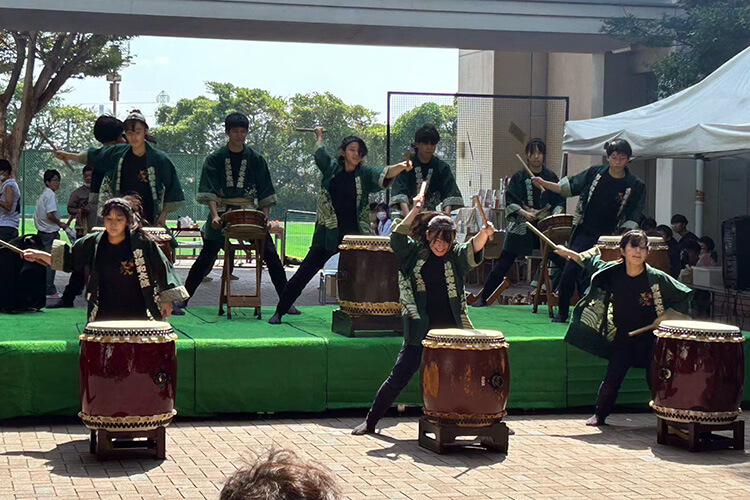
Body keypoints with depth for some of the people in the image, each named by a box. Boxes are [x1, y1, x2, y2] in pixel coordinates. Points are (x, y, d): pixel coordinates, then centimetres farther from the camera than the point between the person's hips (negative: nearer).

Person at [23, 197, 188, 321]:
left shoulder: (141, 243, -7)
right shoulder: (93, 243, 2)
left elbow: (162, 269, 0)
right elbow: (67, 259, 14)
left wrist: (167, 300, 1)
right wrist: (39, 255, 6)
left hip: (137, 316, -3)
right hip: (103, 316, 3)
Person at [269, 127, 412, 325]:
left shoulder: (365, 174, 2)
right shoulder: (332, 169, 6)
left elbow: (384, 174, -17)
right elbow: (319, 153, 25)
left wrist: (401, 167, -35)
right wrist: (319, 135, 41)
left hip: (356, 234, 0)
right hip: (328, 234, 0)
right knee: (304, 273, 0)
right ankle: (280, 311, 9)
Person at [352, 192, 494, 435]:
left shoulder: (456, 256, 3)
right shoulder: (415, 253, 5)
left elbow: (473, 250, -17)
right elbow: (397, 237, -10)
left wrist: (484, 234, -38)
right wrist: (414, 210, -15)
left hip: (452, 331, 0)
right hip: (421, 331, 0)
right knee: (398, 378, 0)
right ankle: (370, 421, 12)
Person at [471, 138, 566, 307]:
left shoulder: (551, 177, 7)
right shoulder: (519, 177, 3)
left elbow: (559, 202, 7)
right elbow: (510, 201, -2)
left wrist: (555, 214, -12)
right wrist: (524, 213, -17)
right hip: (521, 227, -1)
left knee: (563, 261, -4)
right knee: (503, 263, 0)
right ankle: (483, 298, 9)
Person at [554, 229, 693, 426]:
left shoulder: (657, 278, -16)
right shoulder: (613, 272, -8)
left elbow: (683, 297, -6)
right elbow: (592, 262, 14)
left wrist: (665, 316, -13)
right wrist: (569, 253, 13)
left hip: (650, 338, -2)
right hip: (623, 337, 2)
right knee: (612, 377, 2)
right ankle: (600, 414, 18)